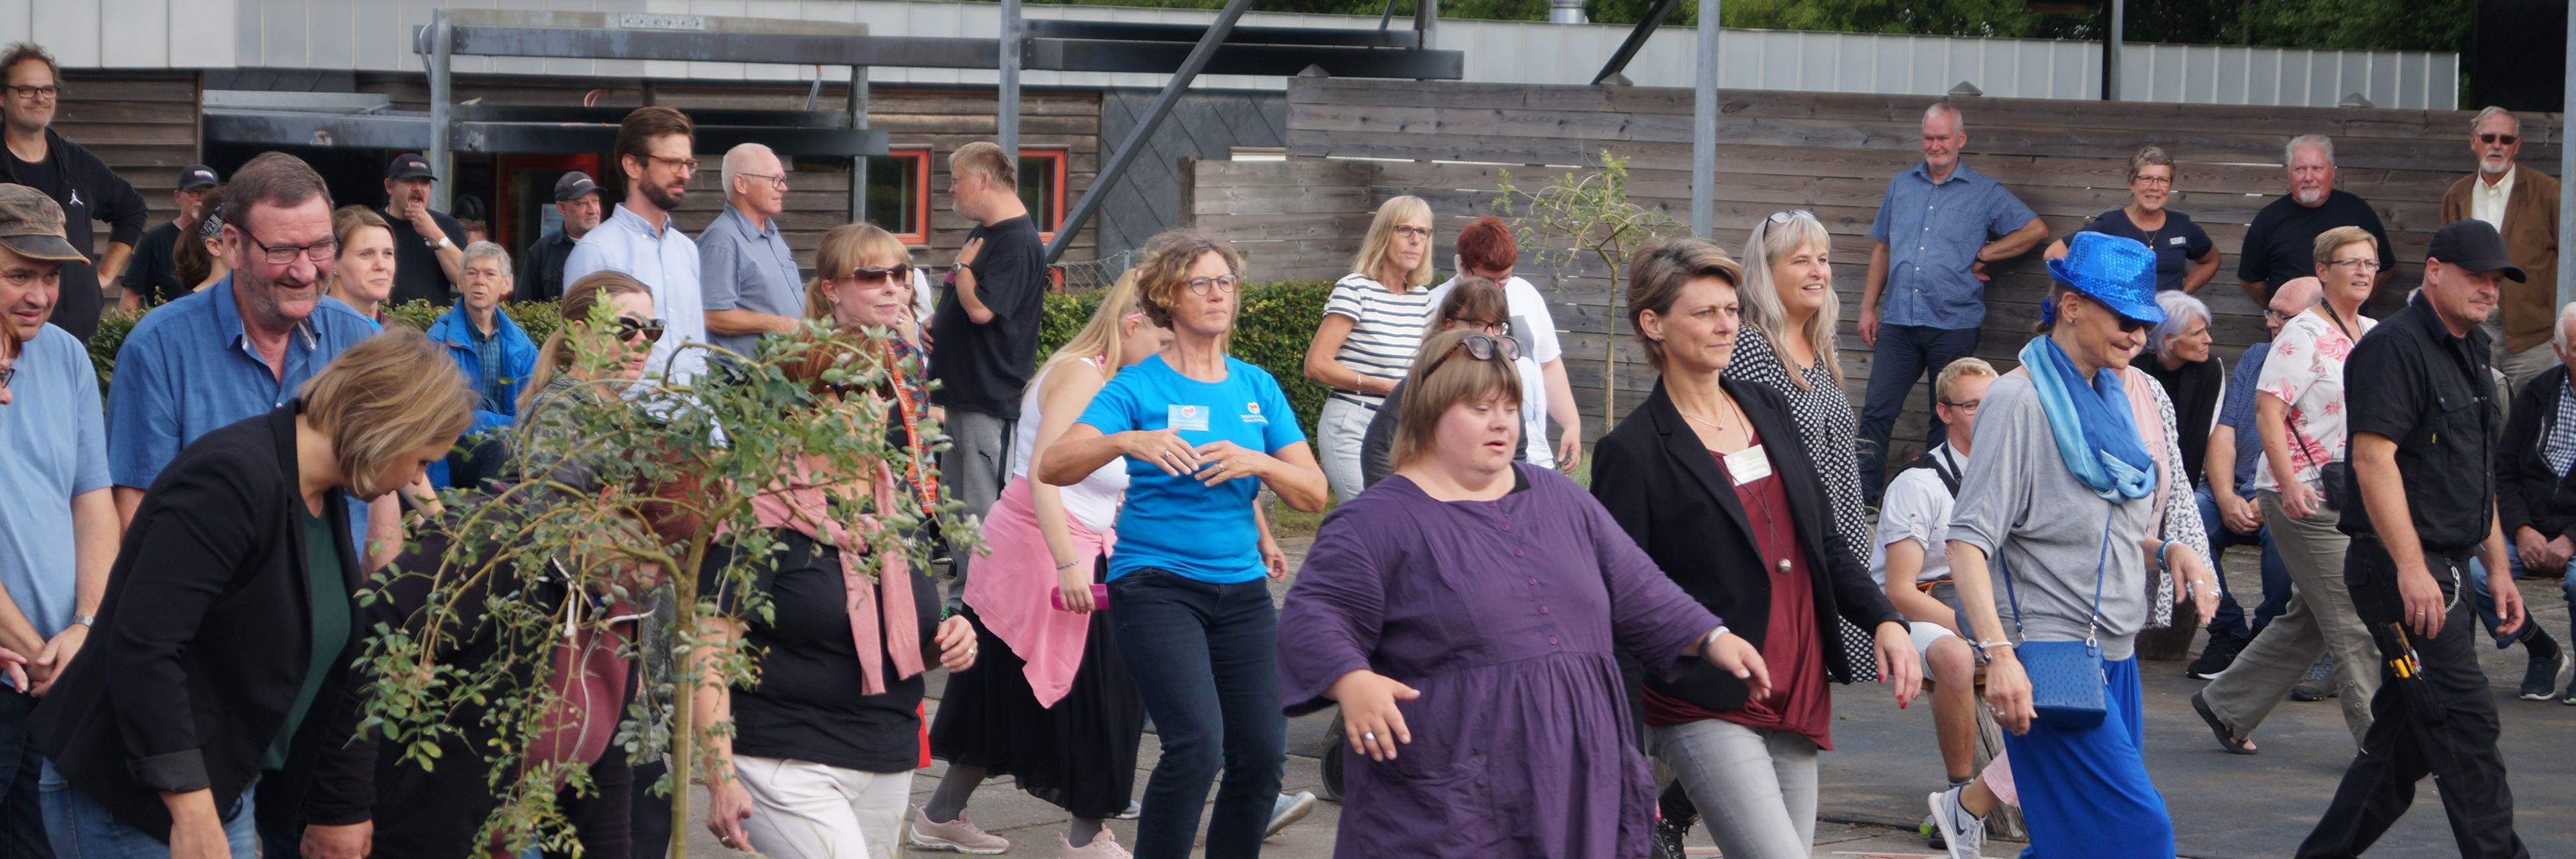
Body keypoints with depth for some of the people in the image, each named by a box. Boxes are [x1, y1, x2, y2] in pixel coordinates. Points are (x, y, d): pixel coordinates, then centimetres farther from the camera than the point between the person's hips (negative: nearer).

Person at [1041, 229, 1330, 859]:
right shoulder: (1139, 386, -2)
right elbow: (1052, 466, -14)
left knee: (1263, 753, 0)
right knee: (1197, 744, -20)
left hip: (1242, 588, 5)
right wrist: (1127, 441, -31)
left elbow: (1313, 494, 5)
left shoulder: (1256, 387, 11)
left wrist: (1258, 463, -14)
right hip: (1157, 586, -5)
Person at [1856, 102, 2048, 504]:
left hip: (1953, 324, -2)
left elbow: (2036, 230, 1)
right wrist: (1868, 307, 12)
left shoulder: (1985, 193, 3)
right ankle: (1862, 497, -2)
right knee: (1876, 411, -4)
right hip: (1898, 321, 2)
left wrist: (1983, 254, -3)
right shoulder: (1901, 185, 14)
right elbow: (1882, 248, 17)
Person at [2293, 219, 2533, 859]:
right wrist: (2411, 568, -26)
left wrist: (2499, 573, 21)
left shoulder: (2468, 355, 19)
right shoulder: (2395, 347, -11)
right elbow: (2373, 458, -20)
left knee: (2405, 744, 11)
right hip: (2399, 569, -10)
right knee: (2465, 720, -12)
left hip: (2442, 574, 10)